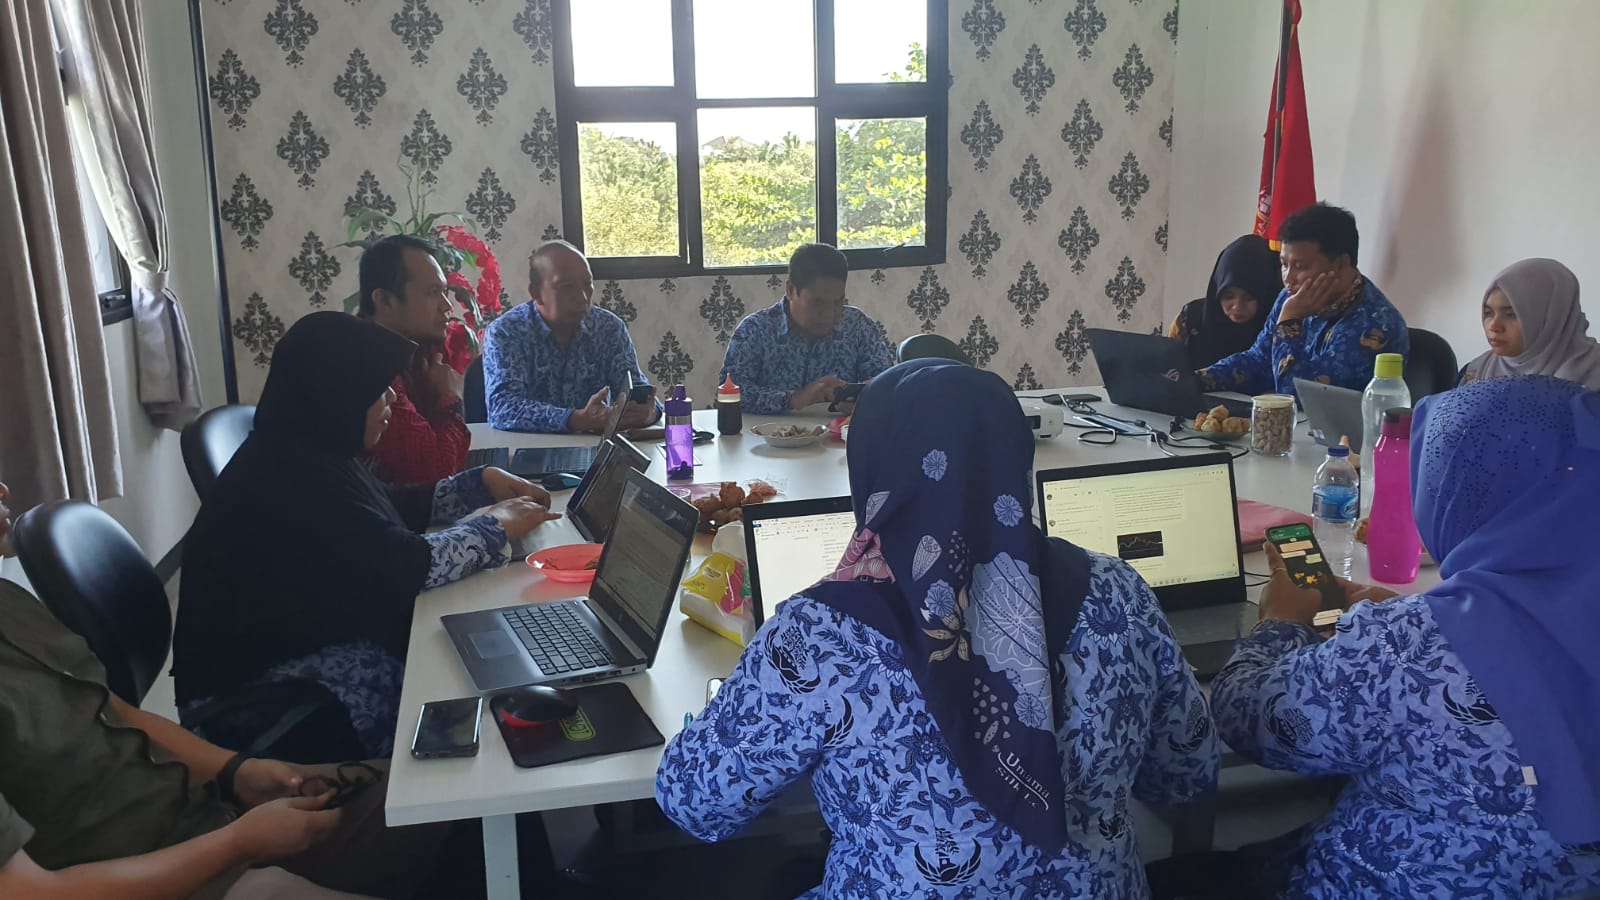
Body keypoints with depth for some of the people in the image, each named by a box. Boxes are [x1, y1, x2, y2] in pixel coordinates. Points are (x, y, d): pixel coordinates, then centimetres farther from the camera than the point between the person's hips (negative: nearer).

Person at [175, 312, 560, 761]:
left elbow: (395, 508, 19)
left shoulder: (309, 455, 6)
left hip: (308, 643, 10)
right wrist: (496, 527, -12)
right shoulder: (293, 478, -26)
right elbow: (408, 568, -27)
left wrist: (483, 483, 9)